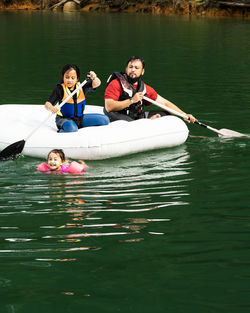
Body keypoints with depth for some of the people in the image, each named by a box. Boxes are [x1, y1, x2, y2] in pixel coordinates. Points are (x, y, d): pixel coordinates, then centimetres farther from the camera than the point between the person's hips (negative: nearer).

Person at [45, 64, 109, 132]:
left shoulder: (81, 87, -1)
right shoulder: (60, 89, -12)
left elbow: (96, 84, -9)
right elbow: (48, 104, -19)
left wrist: (94, 78, -33)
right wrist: (52, 108, -43)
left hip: (80, 118, 6)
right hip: (64, 119, -6)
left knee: (105, 120, -1)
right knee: (71, 128, -41)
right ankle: (61, 131, -7)